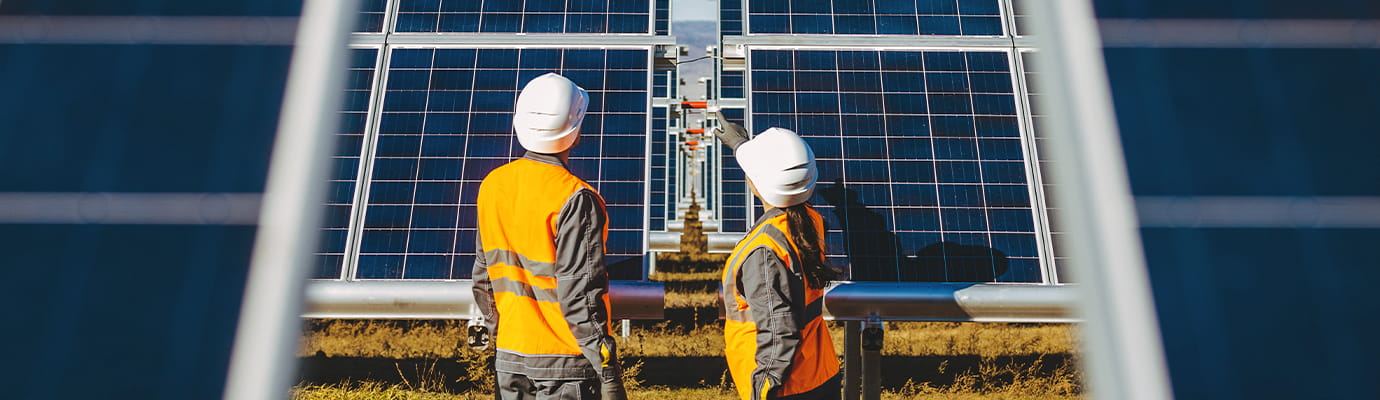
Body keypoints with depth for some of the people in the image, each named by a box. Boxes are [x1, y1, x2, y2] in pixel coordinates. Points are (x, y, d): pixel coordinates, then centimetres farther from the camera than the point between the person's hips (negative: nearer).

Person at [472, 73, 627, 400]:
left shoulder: (492, 186, 2)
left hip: (509, 358, 6)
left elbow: (484, 278, 10)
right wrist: (608, 372, -14)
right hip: (566, 361, -6)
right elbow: (580, 295, -20)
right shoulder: (575, 199, -18)